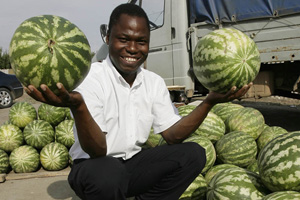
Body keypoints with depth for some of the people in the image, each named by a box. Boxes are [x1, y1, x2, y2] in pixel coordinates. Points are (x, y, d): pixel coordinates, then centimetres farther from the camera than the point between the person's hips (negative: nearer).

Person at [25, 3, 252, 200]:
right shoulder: (90, 79, -17)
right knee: (107, 172, -38)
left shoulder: (154, 82, 1)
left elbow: (173, 135, -3)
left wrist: (210, 101, -15)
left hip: (133, 164, 5)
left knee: (193, 154, -13)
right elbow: (97, 151, -23)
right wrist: (77, 106, -43)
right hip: (94, 168, -5)